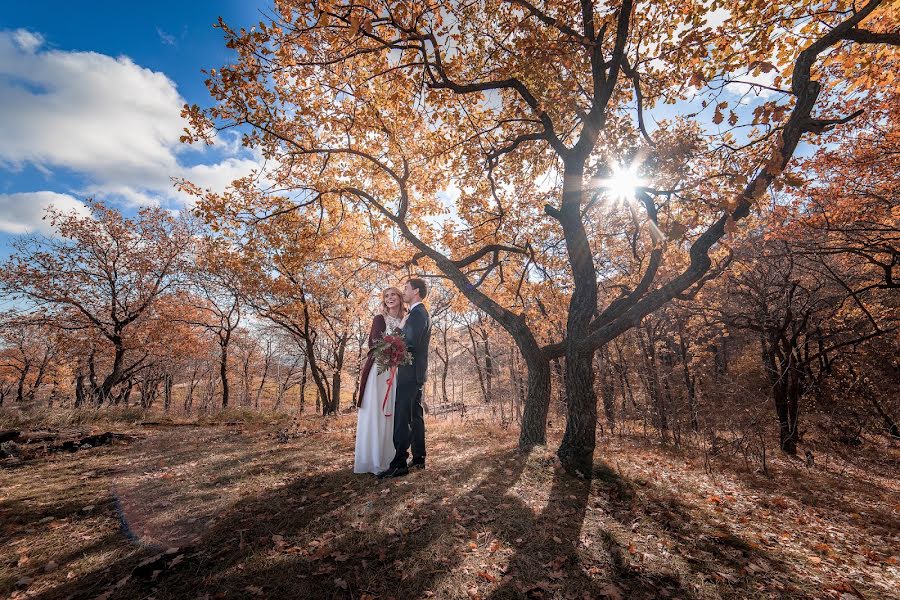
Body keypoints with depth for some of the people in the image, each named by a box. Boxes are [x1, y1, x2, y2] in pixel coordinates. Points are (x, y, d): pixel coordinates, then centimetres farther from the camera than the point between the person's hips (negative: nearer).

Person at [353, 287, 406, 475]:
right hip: (380, 370, -4)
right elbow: (378, 343, -11)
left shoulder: (405, 322, 15)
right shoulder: (379, 319, 2)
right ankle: (373, 460, 5)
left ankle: (388, 458, 14)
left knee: (391, 414, 6)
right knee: (376, 414, -3)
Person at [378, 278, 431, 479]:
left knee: (401, 418, -8)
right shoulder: (421, 313, 18)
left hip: (410, 372, -11)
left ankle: (399, 464, -3)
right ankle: (418, 459, 23)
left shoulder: (417, 313, -14)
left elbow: (411, 342, -22)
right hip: (416, 372, 11)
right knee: (415, 417, 14)